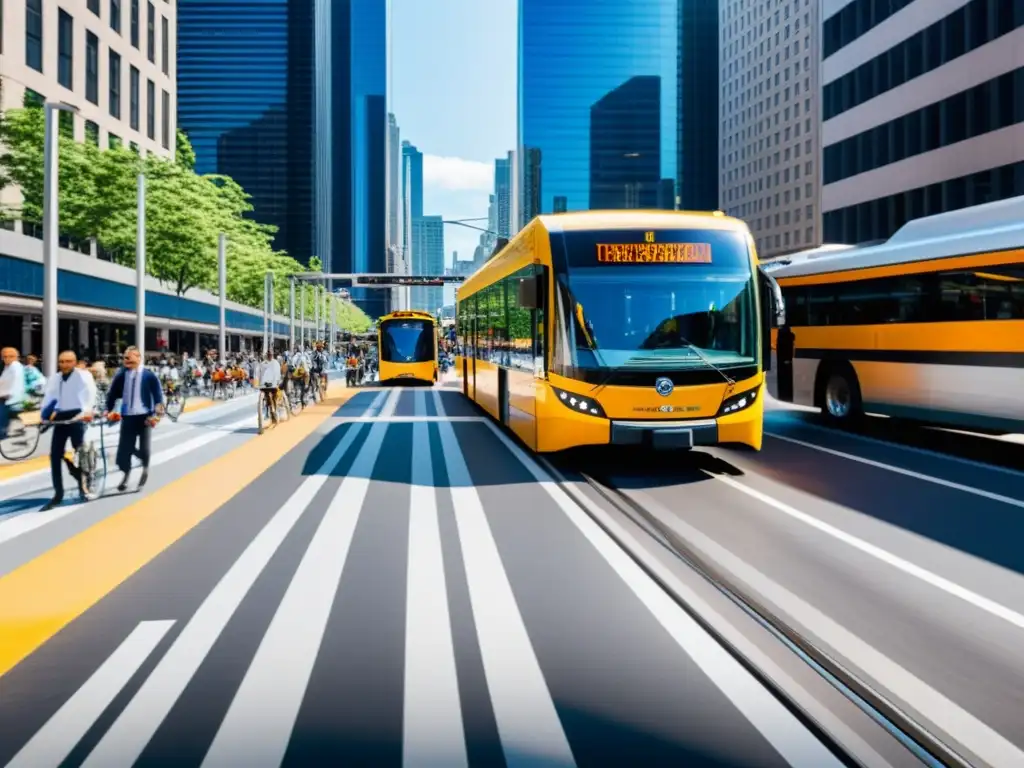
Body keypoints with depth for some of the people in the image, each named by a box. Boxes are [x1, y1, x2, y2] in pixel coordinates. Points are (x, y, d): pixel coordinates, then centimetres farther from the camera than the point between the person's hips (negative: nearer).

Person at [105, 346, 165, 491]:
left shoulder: (149, 375, -6)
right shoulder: (121, 375, 0)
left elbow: (158, 396, -4)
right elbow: (112, 394, 9)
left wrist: (156, 414, -11)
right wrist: (108, 410, 0)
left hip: (145, 417, -2)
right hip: (127, 417, 2)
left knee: (144, 448, 2)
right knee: (124, 447, -1)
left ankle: (145, 469, 31)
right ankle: (126, 474, 21)